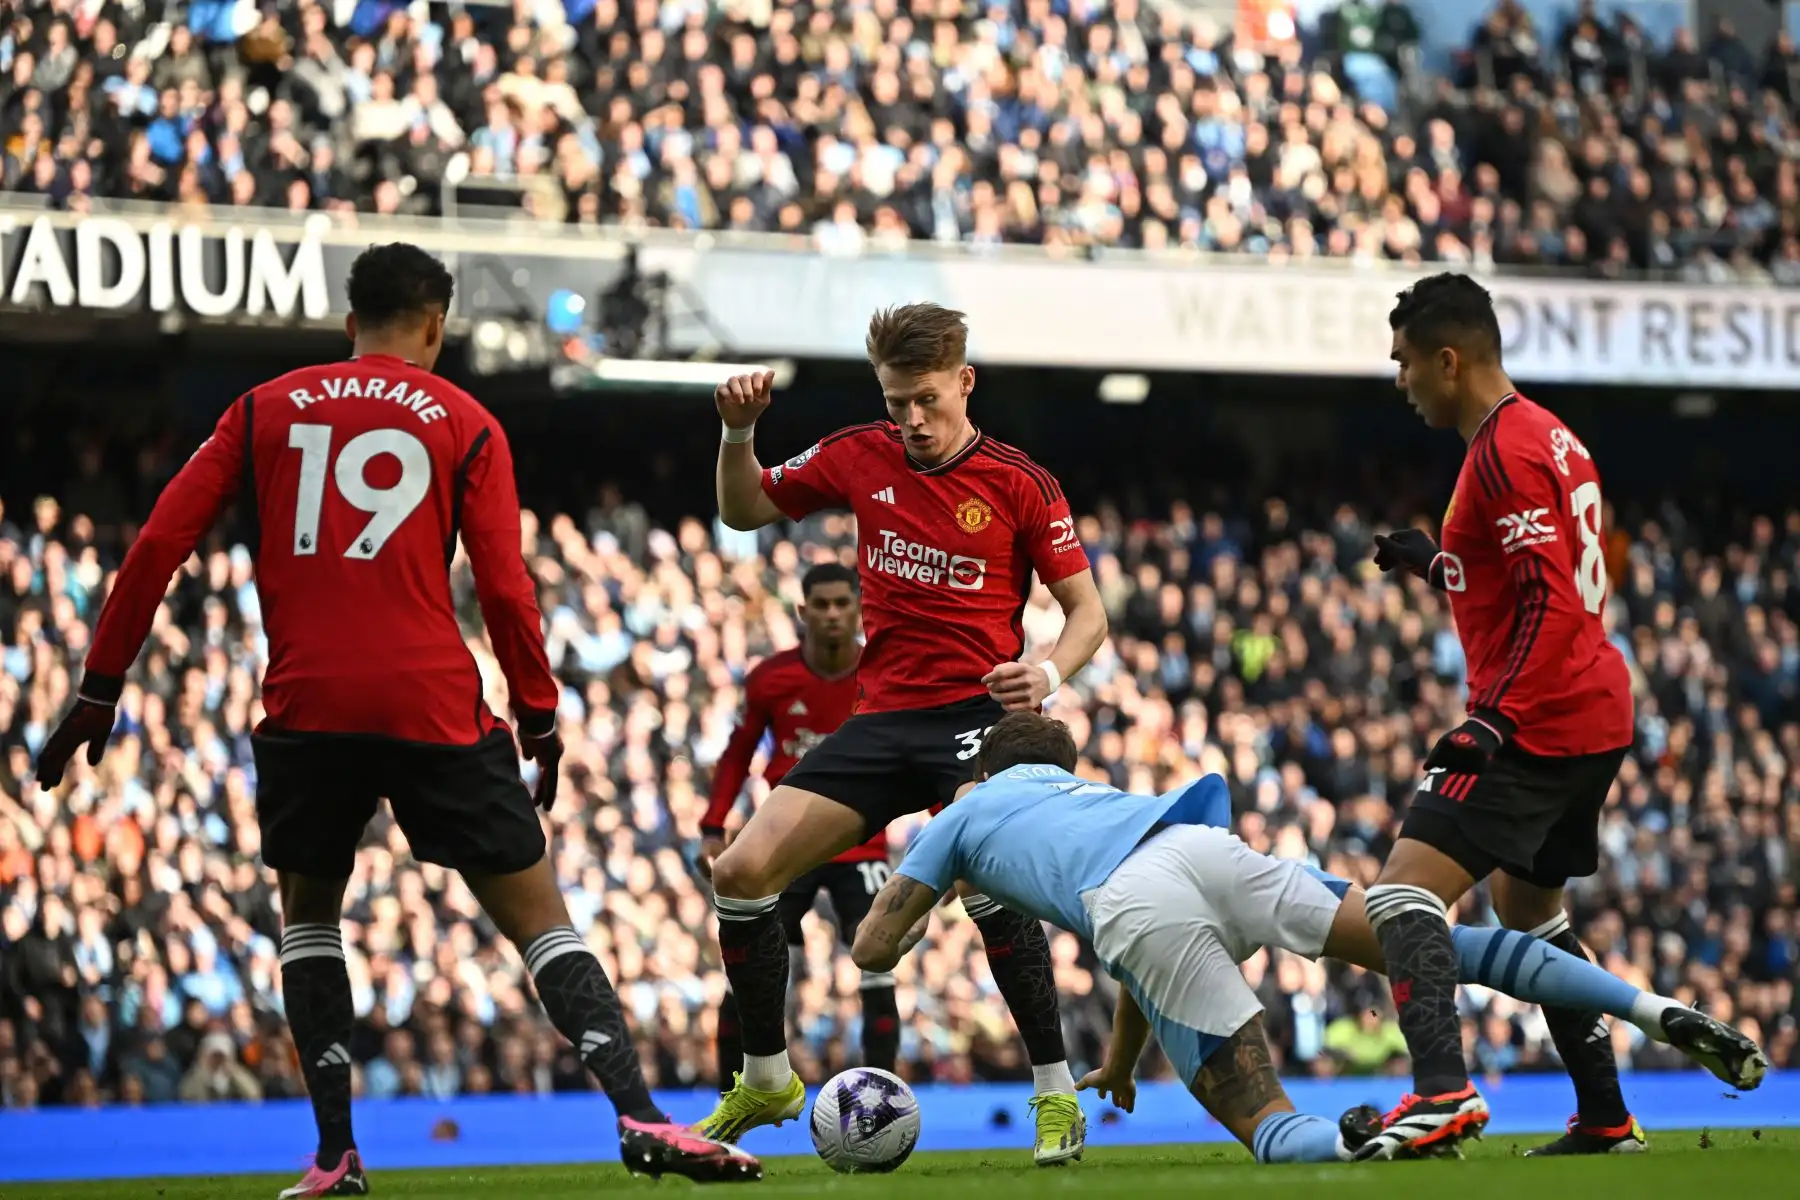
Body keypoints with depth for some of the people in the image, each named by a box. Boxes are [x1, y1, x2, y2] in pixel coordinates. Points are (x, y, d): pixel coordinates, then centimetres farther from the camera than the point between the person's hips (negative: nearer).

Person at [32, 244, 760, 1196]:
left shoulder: (263, 411, 13)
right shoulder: (465, 425, 8)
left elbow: (156, 548, 7)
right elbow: (503, 589, 0)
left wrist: (99, 690, 11)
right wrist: (540, 720, 9)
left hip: (304, 707, 1)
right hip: (434, 709, -1)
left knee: (308, 909, 22)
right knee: (537, 918, 4)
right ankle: (639, 1117, -13)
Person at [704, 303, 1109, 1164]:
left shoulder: (1019, 483, -5)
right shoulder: (860, 458, 5)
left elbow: (1088, 610, -1)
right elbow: (743, 510, 19)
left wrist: (1049, 673, -22)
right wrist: (738, 432, 0)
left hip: (976, 712, -5)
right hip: (881, 717, 5)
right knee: (741, 873, -4)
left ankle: (1056, 1093, -21)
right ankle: (766, 1081, 16)